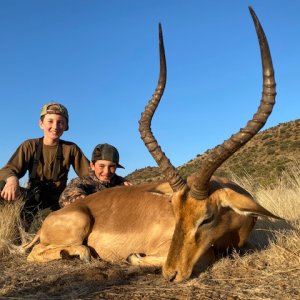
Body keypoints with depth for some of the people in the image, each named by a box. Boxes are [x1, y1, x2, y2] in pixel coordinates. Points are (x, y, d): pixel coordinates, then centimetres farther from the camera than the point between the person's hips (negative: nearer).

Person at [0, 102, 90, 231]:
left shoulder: (71, 148, 0)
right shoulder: (30, 146, 0)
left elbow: (89, 174, -1)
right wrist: (11, 178, -35)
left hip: (56, 201, -1)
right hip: (32, 196, 1)